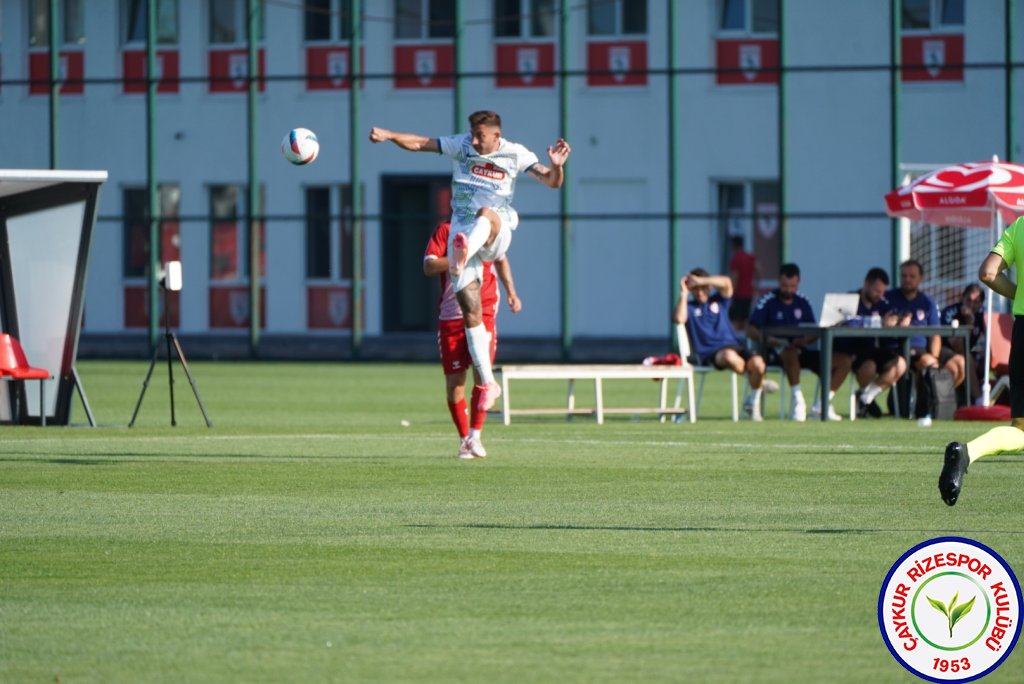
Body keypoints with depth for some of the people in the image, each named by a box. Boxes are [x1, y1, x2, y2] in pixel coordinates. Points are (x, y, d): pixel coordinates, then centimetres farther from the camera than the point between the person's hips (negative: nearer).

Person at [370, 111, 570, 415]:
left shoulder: (515, 155, 0)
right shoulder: (461, 145, 4)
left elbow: (552, 182, -5)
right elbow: (420, 143, 3)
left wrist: (557, 166, -28)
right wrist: (388, 136, -13)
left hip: (496, 234, -2)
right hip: (463, 233, 2)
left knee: (487, 213, -39)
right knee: (470, 312, -3)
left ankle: (464, 254, -73)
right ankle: (488, 383, 6)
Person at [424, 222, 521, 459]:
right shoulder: (445, 231, 1)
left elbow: (501, 261, 27)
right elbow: (429, 267, -11)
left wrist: (511, 292, 24)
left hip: (483, 313, 1)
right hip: (450, 315, -1)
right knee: (454, 382, 1)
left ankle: (475, 435, -6)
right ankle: (464, 439, 15)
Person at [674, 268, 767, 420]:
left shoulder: (719, 301, 20)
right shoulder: (689, 307, 14)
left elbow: (726, 283, 1)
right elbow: (679, 319, -10)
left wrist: (700, 281, -4)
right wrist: (684, 293, -3)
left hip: (733, 346, 3)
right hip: (709, 354, -3)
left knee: (758, 363, -27)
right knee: (730, 356, -40)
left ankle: (752, 401, 3)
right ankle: (756, 380, -7)